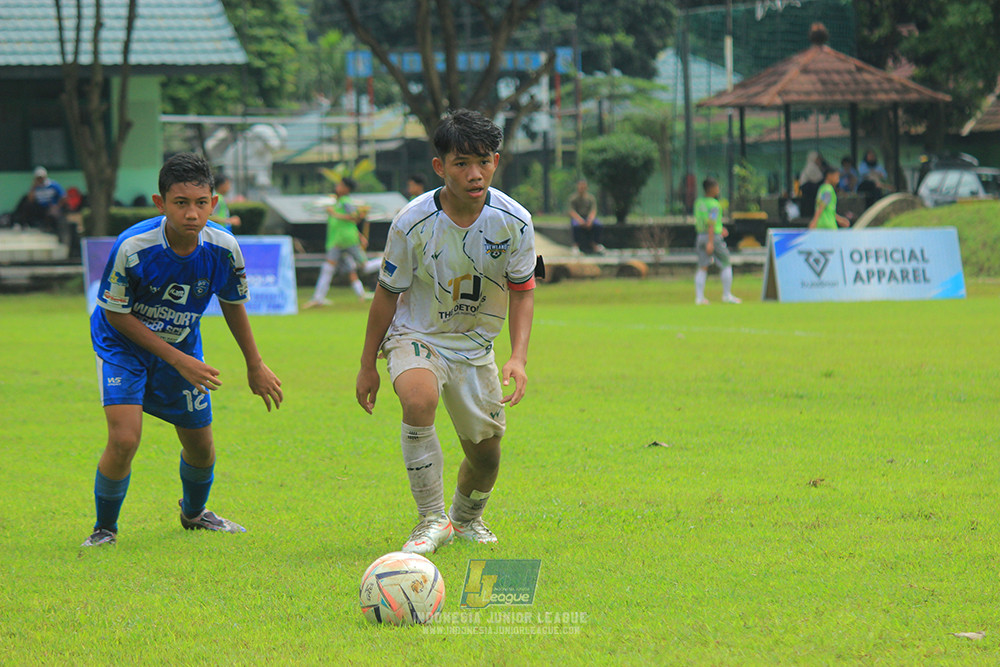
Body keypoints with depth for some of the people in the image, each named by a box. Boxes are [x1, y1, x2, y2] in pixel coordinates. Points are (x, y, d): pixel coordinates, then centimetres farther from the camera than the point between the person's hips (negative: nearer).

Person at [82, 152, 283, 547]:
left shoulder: (223, 248, -20)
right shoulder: (132, 248, -32)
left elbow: (233, 305, 0)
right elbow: (116, 314, -19)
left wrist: (255, 367, 9)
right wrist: (178, 360, -21)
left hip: (183, 347, 4)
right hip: (123, 344, -4)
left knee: (200, 444, 11)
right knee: (124, 439, -21)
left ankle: (194, 514, 45)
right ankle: (105, 528, 3)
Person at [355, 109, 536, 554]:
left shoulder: (514, 221, -15)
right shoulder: (414, 222, -21)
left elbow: (522, 290, -2)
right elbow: (388, 294, -7)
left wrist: (519, 357, -16)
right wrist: (367, 365, -1)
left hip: (476, 344, 3)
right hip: (416, 334, -3)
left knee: (486, 451, 6)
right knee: (419, 398, -34)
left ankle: (467, 517, 41)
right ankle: (432, 520, -23)